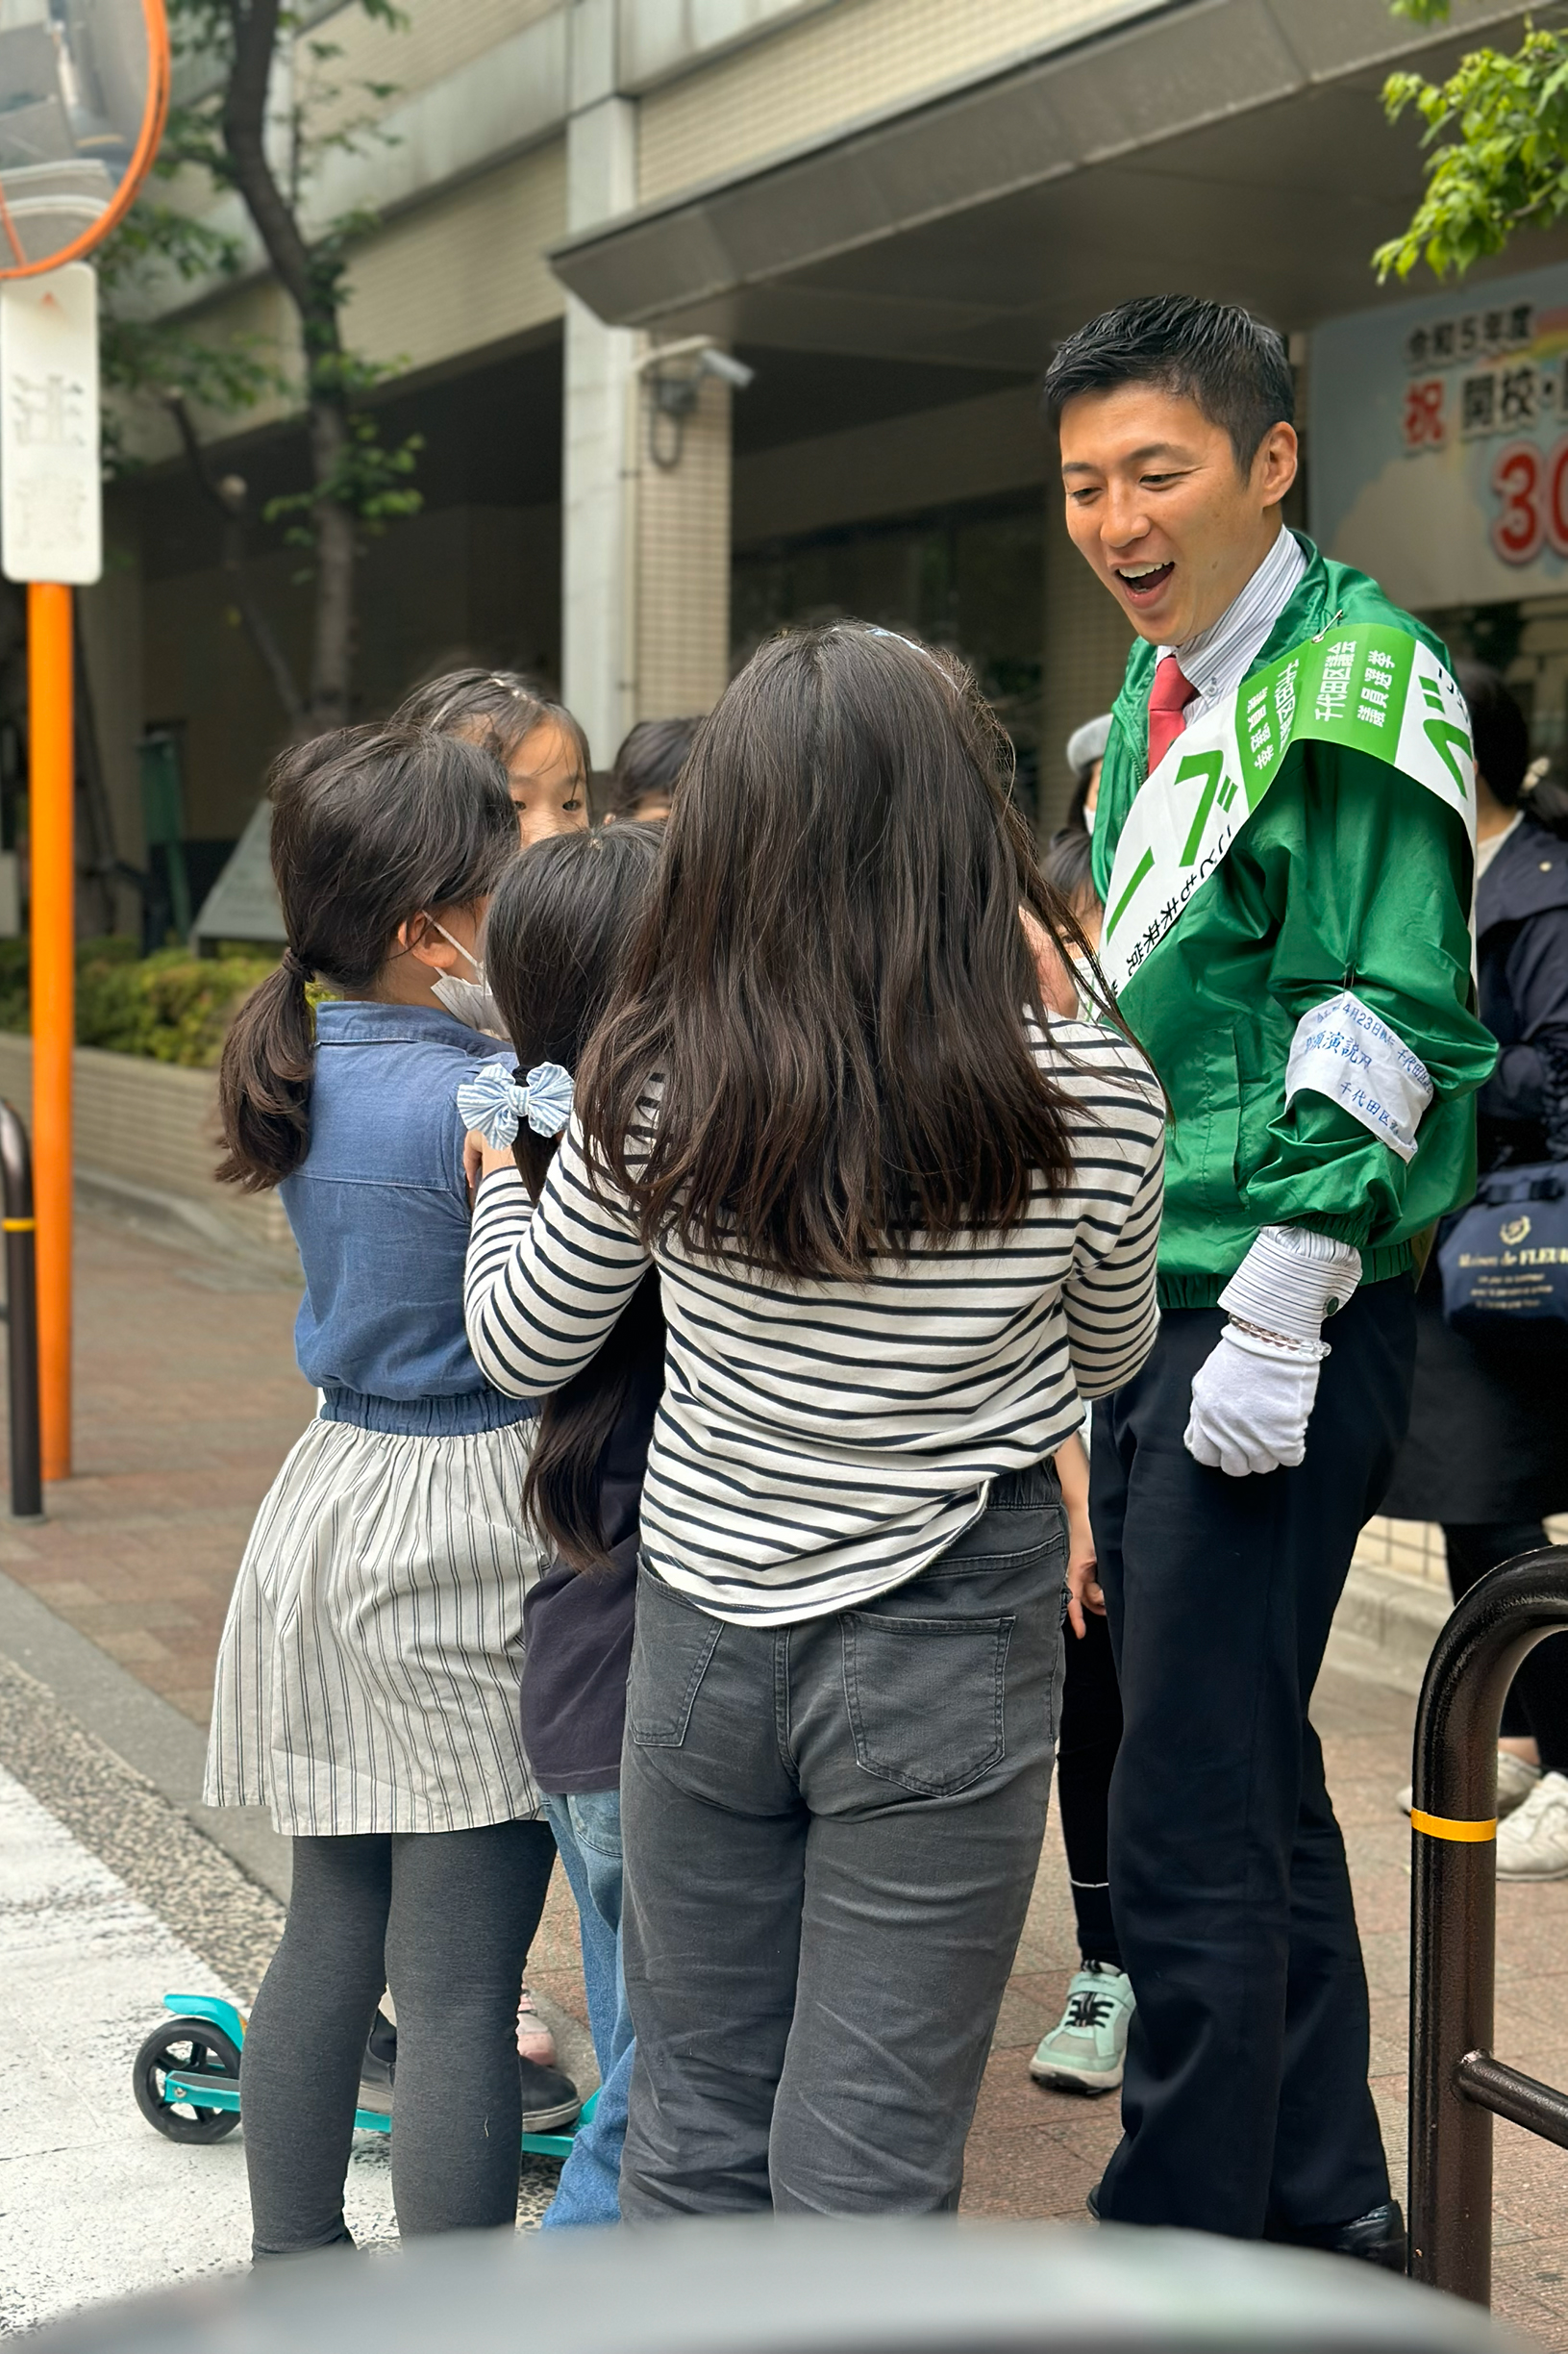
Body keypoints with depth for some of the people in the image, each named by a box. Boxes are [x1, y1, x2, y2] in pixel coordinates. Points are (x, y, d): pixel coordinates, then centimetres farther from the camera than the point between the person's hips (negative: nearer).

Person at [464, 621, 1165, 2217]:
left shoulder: (654, 1090, -11)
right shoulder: (1091, 1096, -13)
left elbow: (523, 1348, 4)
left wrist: (502, 1179, 23)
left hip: (701, 1630, 2)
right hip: (946, 1661, -2)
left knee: (693, 2132, 18)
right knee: (866, 2164, 9)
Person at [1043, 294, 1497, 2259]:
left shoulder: (1355, 687, -11)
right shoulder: (1153, 699, 16)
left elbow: (1388, 1030, -18)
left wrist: (1273, 1322, -20)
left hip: (1278, 1329, -9)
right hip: (1149, 1314, 9)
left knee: (1193, 1823, -5)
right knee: (1256, 1793, 17)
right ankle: (1323, 2212, 31)